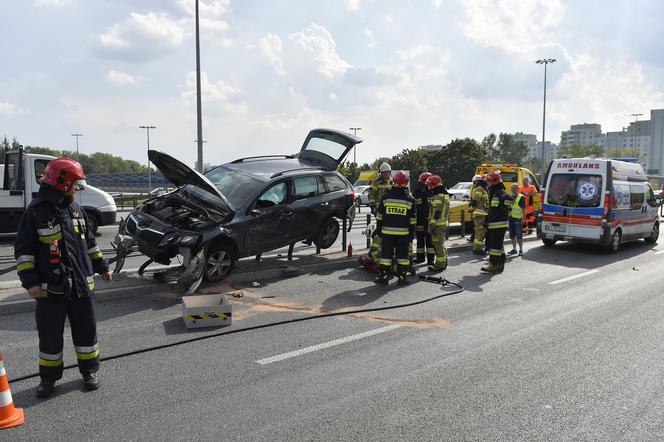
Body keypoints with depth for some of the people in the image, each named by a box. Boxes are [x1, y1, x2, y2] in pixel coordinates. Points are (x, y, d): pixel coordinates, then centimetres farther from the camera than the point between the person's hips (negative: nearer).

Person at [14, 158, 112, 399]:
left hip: (82, 285, 5)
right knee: (50, 335, 7)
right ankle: (49, 377, 23)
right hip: (50, 289, -4)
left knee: (86, 330, 11)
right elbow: (23, 250, -8)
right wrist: (29, 280, -15)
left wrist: (101, 266, 19)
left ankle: (89, 370, 26)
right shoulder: (35, 212, -10)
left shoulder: (76, 209, 7)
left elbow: (89, 241, 18)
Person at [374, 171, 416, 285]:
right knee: (402, 255, 7)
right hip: (403, 232, 0)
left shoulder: (386, 197, -1)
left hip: (387, 231, 0)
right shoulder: (410, 199, 0)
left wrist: (379, 229, 14)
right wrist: (411, 233, 11)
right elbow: (413, 219, 3)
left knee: (386, 254, 5)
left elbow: (379, 215, 4)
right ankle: (402, 277, 8)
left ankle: (383, 277, 7)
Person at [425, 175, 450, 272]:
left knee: (438, 245, -5)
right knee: (441, 244, 19)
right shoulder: (444, 195, 16)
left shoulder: (438, 197, -17)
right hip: (444, 224, 10)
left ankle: (439, 265, -1)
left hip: (438, 225, -10)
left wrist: (431, 225, -20)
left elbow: (436, 213, -22)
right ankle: (443, 262, 28)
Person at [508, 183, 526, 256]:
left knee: (519, 235, -4)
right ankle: (514, 249, 21)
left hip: (518, 219, -6)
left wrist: (523, 218, -13)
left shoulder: (521, 197, -5)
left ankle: (521, 250, 2)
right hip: (511, 218, 7)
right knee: (512, 235, 12)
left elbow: (524, 209, -8)